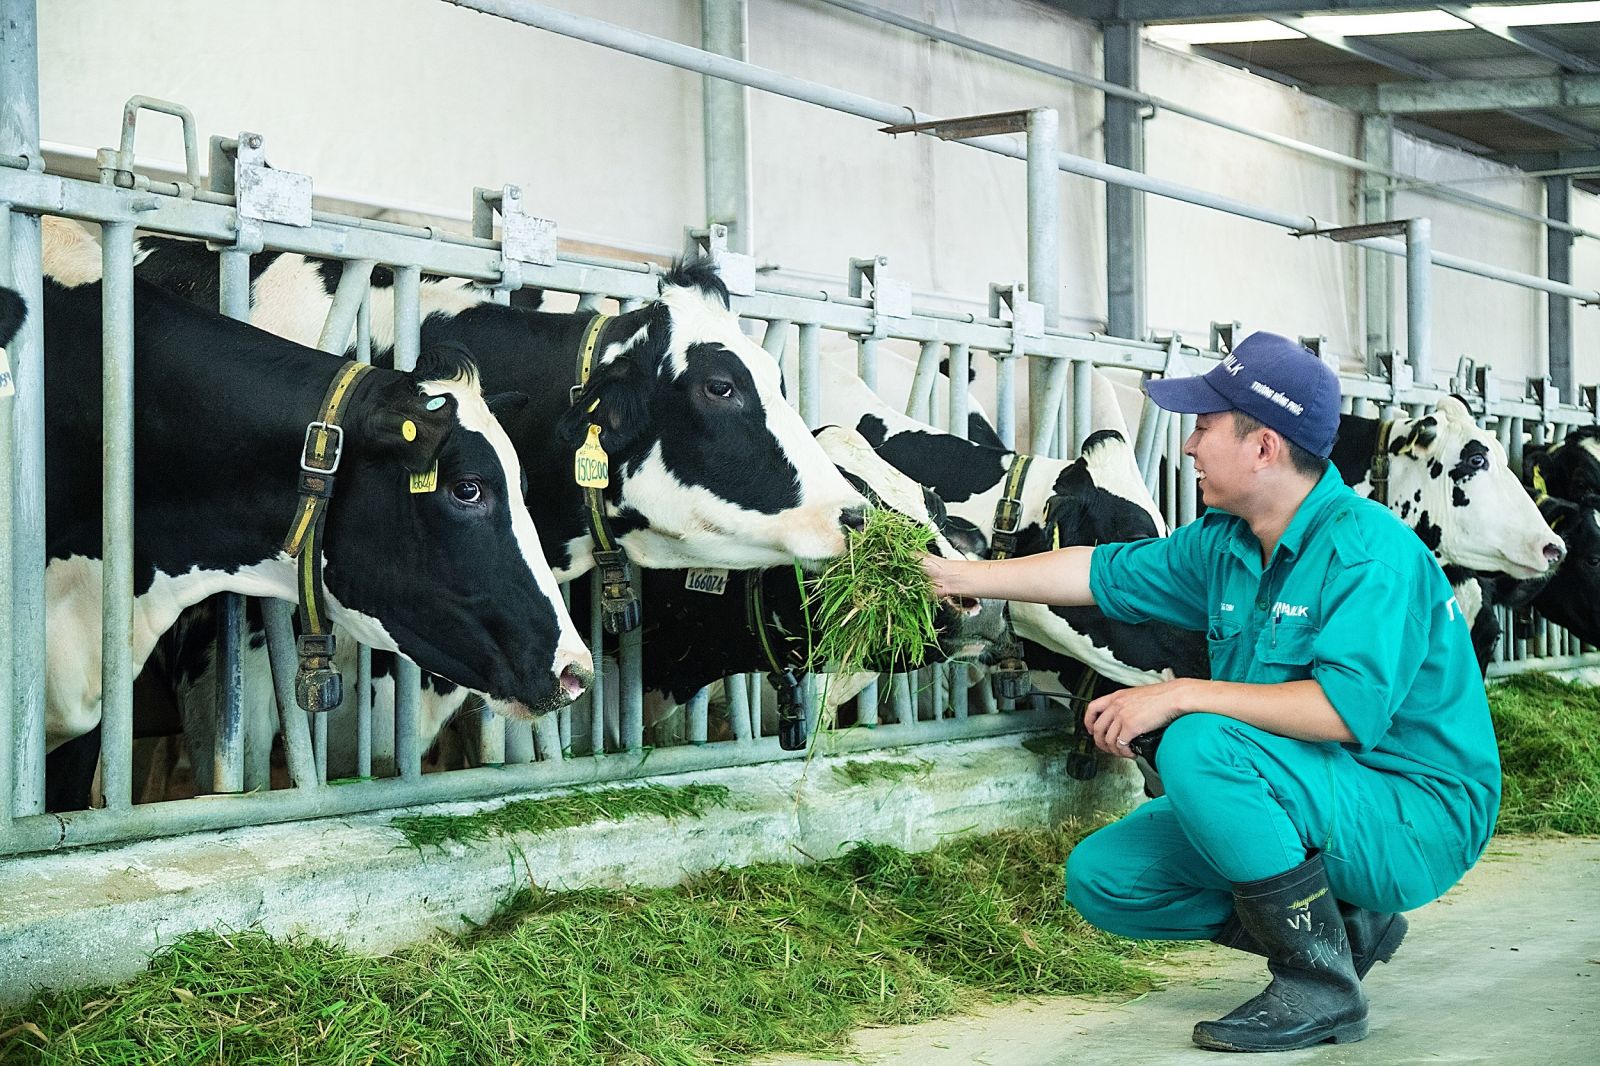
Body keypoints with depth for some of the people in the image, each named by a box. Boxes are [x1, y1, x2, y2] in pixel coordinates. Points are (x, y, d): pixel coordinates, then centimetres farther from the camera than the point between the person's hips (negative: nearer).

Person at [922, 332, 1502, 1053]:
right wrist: (959, 576, 21)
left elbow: (1349, 709, -33)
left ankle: (1320, 983, -16)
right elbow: (1102, 572, 18)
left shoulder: (1367, 548, -22)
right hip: (1310, 799, 9)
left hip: (1417, 818, -9)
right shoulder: (1224, 543, 5)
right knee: (1101, 876, 1)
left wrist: (1183, 695, -30)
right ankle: (1343, 924, 8)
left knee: (1199, 745, -30)